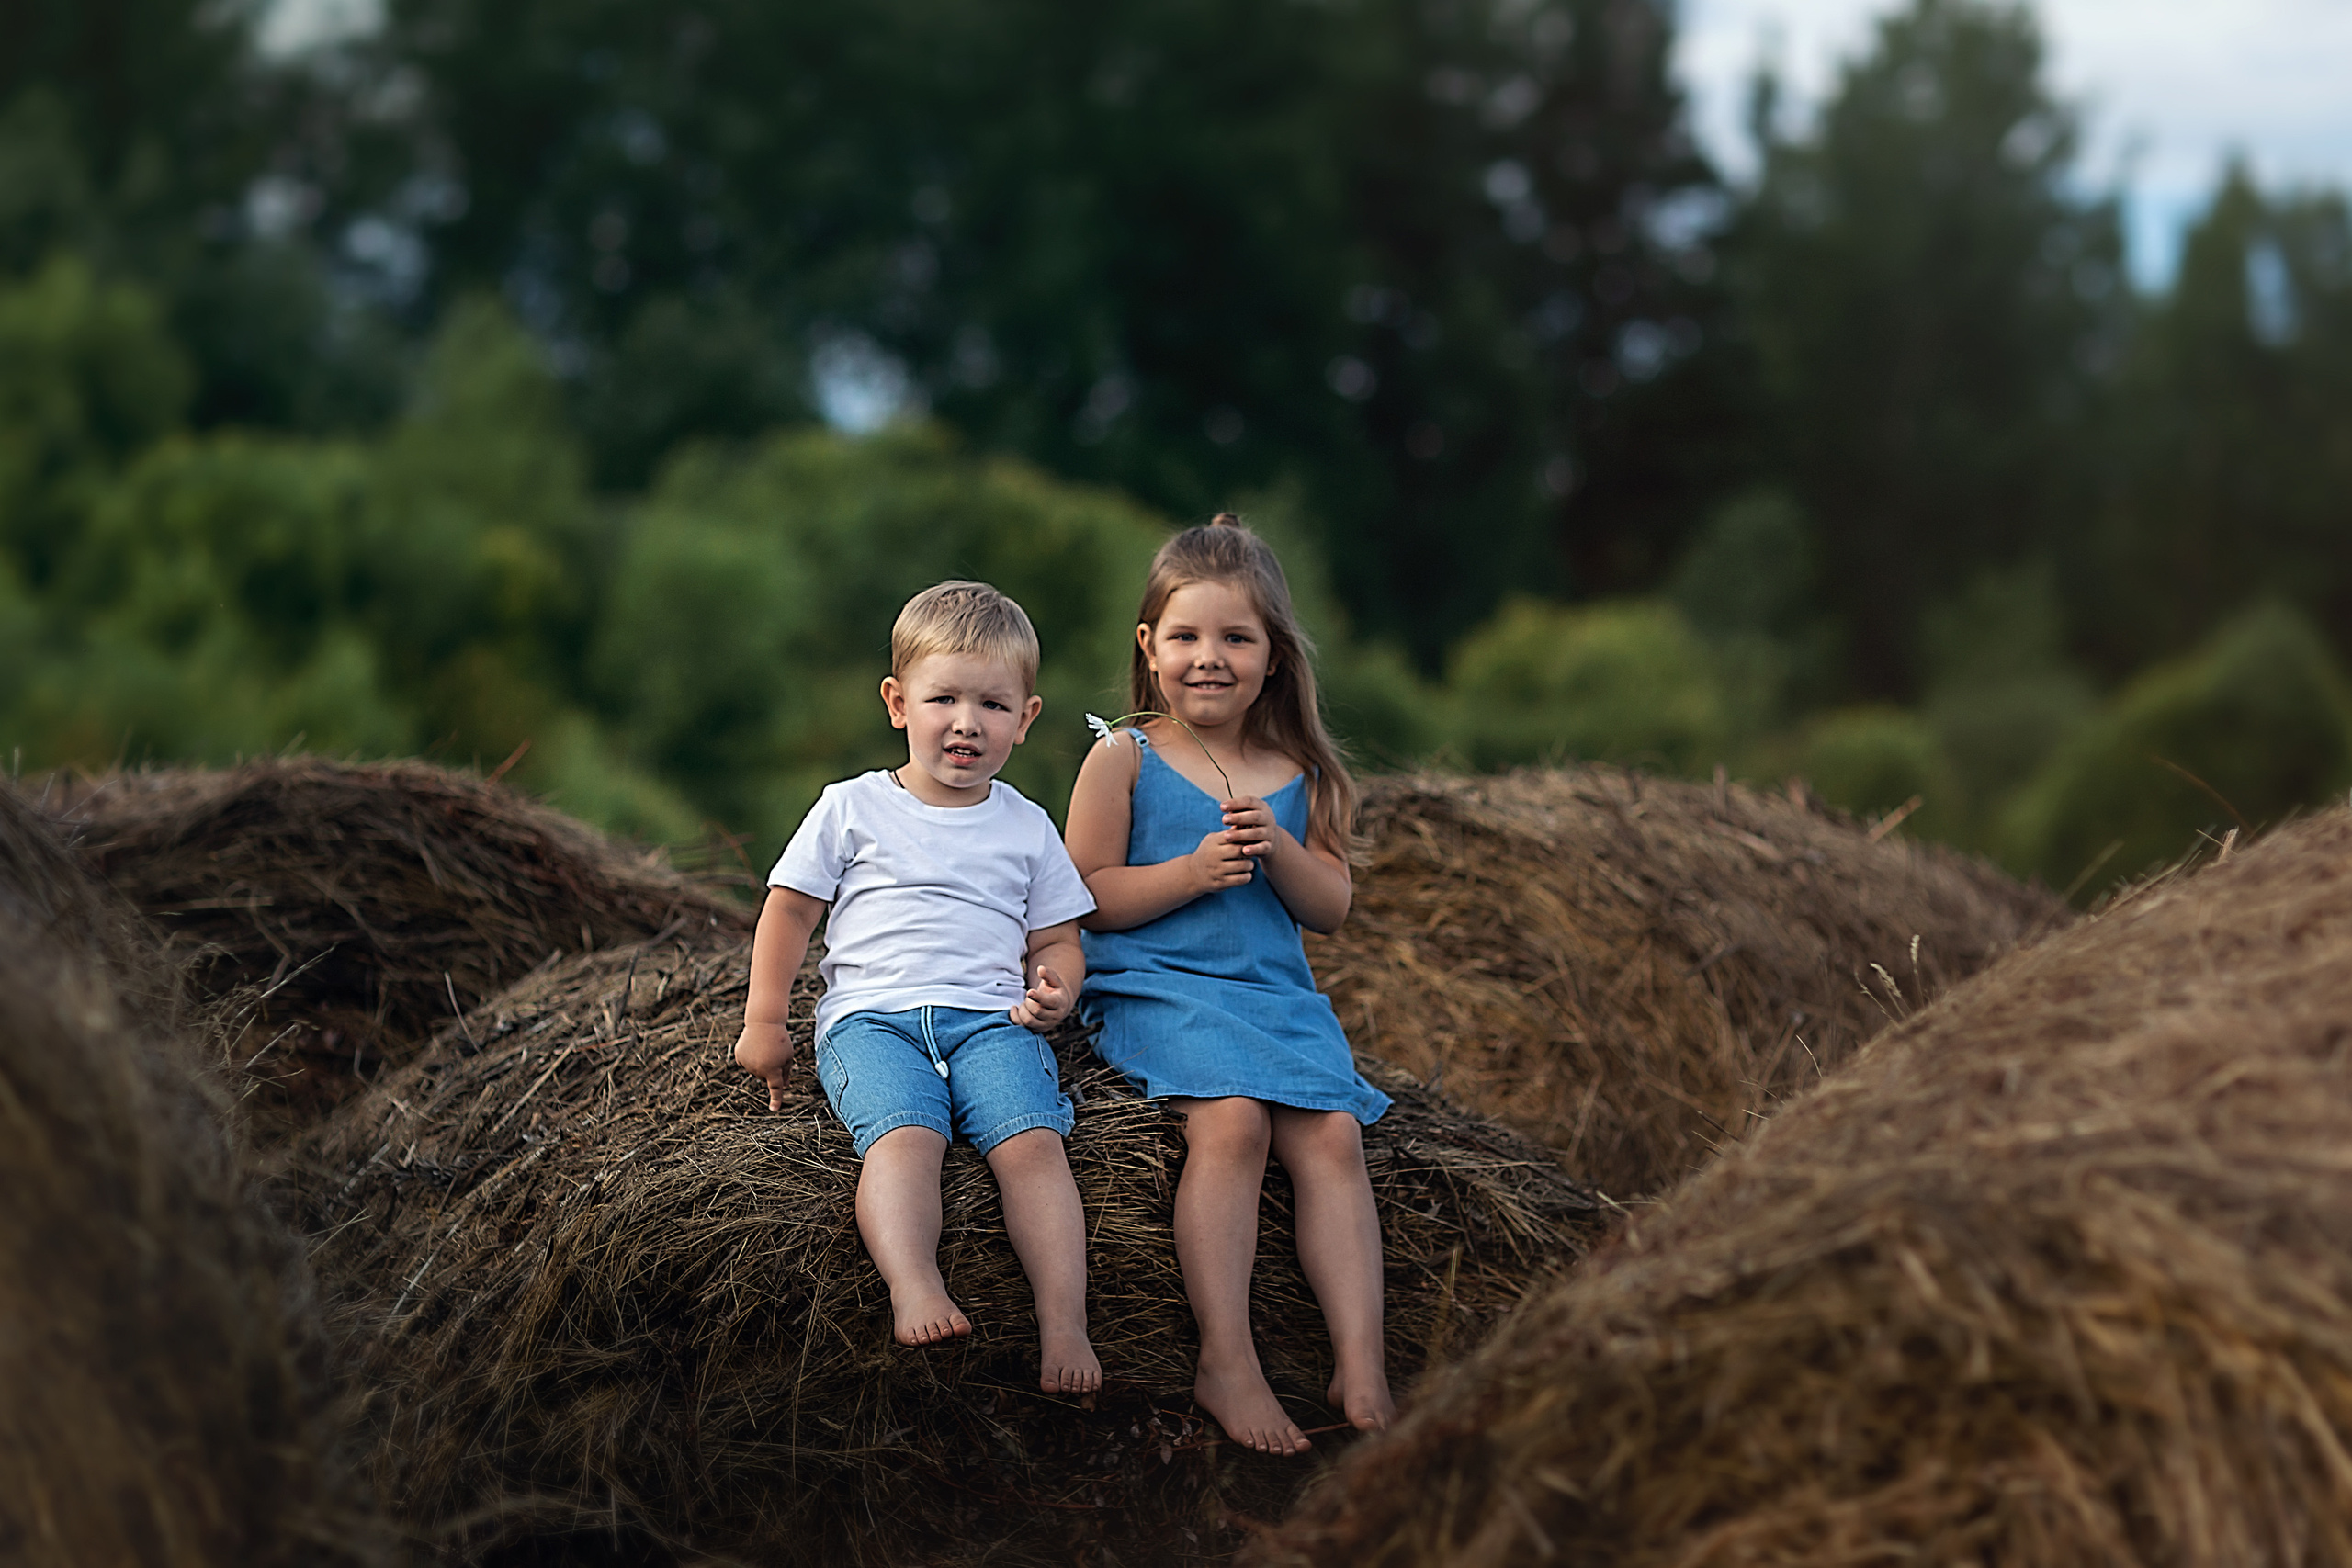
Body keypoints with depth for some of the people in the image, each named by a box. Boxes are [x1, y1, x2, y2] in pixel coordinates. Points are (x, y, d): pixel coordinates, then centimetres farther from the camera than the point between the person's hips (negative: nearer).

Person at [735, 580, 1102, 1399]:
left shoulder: (1027, 828, 18)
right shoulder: (853, 809, 13)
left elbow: (1056, 939, 21)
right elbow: (790, 908, 17)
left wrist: (1055, 989, -2)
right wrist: (764, 1022, 10)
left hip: (989, 1017, 1)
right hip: (872, 1015, -1)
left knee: (1032, 1140, -27)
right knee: (903, 1136, -33)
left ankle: (1063, 1325, -35)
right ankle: (915, 1292, -51)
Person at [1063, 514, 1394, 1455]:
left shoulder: (1296, 775, 13)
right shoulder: (1123, 758, 3)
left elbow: (1332, 910, 10)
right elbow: (1088, 897, -2)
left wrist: (1279, 852, -10)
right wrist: (1193, 871, -15)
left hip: (1277, 991, 4)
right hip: (1156, 990, -4)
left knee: (1331, 1133, -20)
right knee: (1231, 1120, -30)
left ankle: (1361, 1367, -23)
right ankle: (1226, 1361, -29)